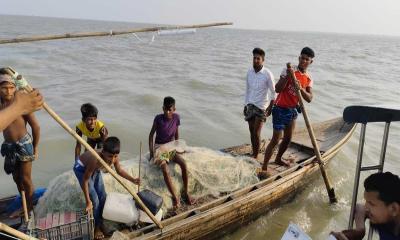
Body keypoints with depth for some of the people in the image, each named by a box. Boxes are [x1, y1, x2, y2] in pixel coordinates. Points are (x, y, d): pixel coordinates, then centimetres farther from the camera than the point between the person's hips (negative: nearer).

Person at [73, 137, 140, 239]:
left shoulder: (114, 158, -26)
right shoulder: (96, 160, -43)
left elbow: (119, 170, -4)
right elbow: (85, 180, -31)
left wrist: (133, 180, -16)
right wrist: (88, 202, -27)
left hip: (95, 168, 6)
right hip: (81, 168, -6)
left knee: (102, 196, 12)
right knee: (94, 200, -6)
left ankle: (101, 219, 35)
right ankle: (96, 226, 14)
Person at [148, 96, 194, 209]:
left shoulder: (176, 117, -4)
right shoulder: (158, 118, -13)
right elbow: (151, 134, -5)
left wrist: (177, 148, 8)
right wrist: (151, 152, -10)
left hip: (171, 147, 3)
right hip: (159, 147, -3)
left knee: (183, 164, -23)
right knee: (165, 170, -29)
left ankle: (186, 192, -8)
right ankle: (175, 197, -19)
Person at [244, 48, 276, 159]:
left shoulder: (267, 74, -11)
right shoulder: (249, 72, 5)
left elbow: (273, 92, -6)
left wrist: (271, 107, -13)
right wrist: (245, 105, 14)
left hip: (261, 107, -5)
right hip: (250, 105, 5)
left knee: (256, 133, -9)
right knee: (252, 132, 9)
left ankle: (255, 157, -1)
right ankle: (253, 153, 20)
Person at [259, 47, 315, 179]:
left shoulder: (308, 78, 5)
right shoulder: (288, 71, -12)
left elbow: (309, 98, -5)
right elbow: (277, 89, -19)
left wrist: (301, 89, -22)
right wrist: (288, 77, -30)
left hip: (293, 110, 7)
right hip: (281, 109, -7)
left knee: (288, 138, 18)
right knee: (276, 139, -9)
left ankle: (278, 159, 41)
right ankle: (264, 168, -4)